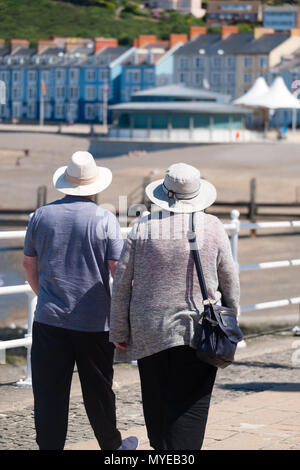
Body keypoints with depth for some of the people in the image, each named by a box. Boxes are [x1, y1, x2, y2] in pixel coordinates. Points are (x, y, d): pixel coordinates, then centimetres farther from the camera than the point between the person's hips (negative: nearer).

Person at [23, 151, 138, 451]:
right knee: (98, 390, 12)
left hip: (49, 318, 2)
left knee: (49, 392, 3)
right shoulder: (104, 220, -7)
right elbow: (119, 271, -8)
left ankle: (49, 446, 2)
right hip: (94, 321, -2)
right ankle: (111, 445, 28)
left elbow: (29, 264, 14)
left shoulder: (42, 216, 3)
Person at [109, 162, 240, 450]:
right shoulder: (211, 227, -2)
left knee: (156, 402, 15)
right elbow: (229, 280, 5)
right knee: (188, 405, -4)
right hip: (197, 330, -2)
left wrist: (119, 331, 8)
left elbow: (122, 282, 1)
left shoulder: (143, 227, -1)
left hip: (149, 331, 2)